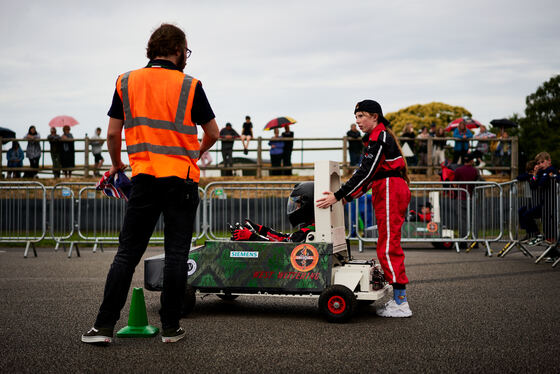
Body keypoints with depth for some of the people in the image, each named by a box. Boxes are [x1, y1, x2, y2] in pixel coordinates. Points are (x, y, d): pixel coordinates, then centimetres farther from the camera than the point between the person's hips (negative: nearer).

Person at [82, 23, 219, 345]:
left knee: (127, 252, 6)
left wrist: (116, 164, 25)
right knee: (176, 254, 4)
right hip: (182, 177, -2)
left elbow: (113, 133, 7)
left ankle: (104, 326, 5)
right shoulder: (189, 85, -1)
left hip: (144, 177, 2)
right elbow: (213, 133, 6)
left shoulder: (126, 82, 7)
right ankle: (171, 327, 9)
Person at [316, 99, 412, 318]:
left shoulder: (380, 136, -11)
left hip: (391, 191, -10)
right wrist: (348, 198, 18)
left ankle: (401, 304, -6)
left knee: (388, 247, -9)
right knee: (390, 246, 11)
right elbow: (370, 175, 22)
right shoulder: (379, 137, 21)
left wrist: (338, 196, -20)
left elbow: (365, 172, -20)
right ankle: (399, 299, 15)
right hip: (388, 192, 10)